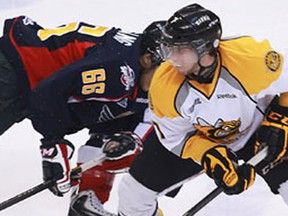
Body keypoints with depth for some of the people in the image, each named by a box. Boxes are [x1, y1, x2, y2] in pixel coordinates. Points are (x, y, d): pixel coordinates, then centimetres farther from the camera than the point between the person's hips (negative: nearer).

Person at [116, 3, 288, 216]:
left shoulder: (250, 56, -38)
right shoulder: (164, 85, -28)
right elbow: (175, 137, -13)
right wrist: (210, 157, -26)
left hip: (256, 127, -1)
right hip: (196, 135, 2)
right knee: (140, 178, -3)